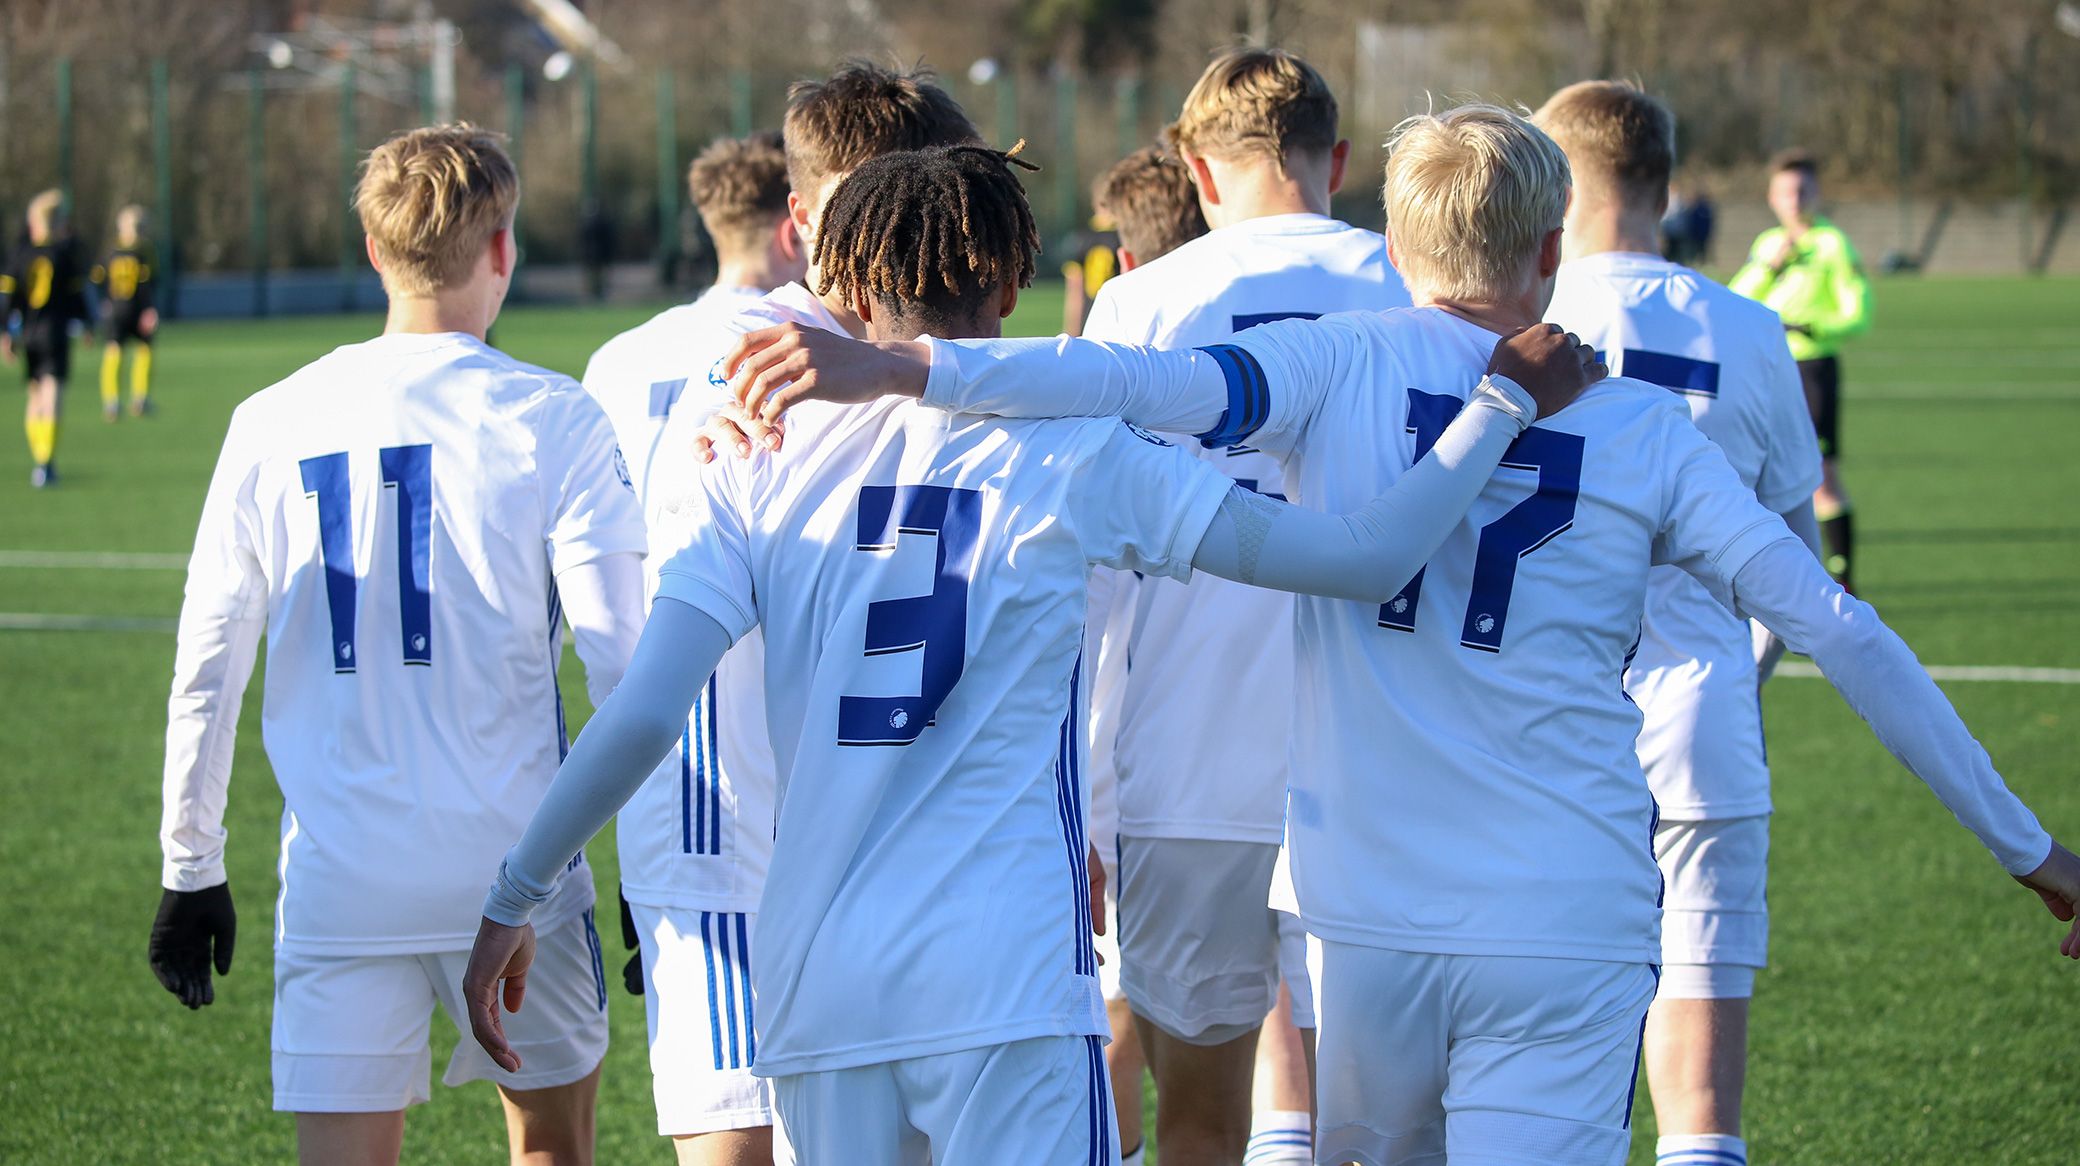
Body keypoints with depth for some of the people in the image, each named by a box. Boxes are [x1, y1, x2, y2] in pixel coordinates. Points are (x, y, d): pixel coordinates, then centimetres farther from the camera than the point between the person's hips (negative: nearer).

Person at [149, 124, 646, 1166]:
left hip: (338, 880, 1)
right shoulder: (550, 422, -4)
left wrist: (190, 871, 13)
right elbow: (618, 662, -7)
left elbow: (206, 673, 5)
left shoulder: (273, 425, 3)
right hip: (511, 864, -1)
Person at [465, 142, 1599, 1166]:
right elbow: (1367, 557, 0)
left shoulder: (756, 472, 6)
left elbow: (642, 718, -2)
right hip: (1007, 979, -3)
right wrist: (1505, 399, 11)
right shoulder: (1071, 458, 0)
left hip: (814, 986, 3)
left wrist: (510, 901, 9)